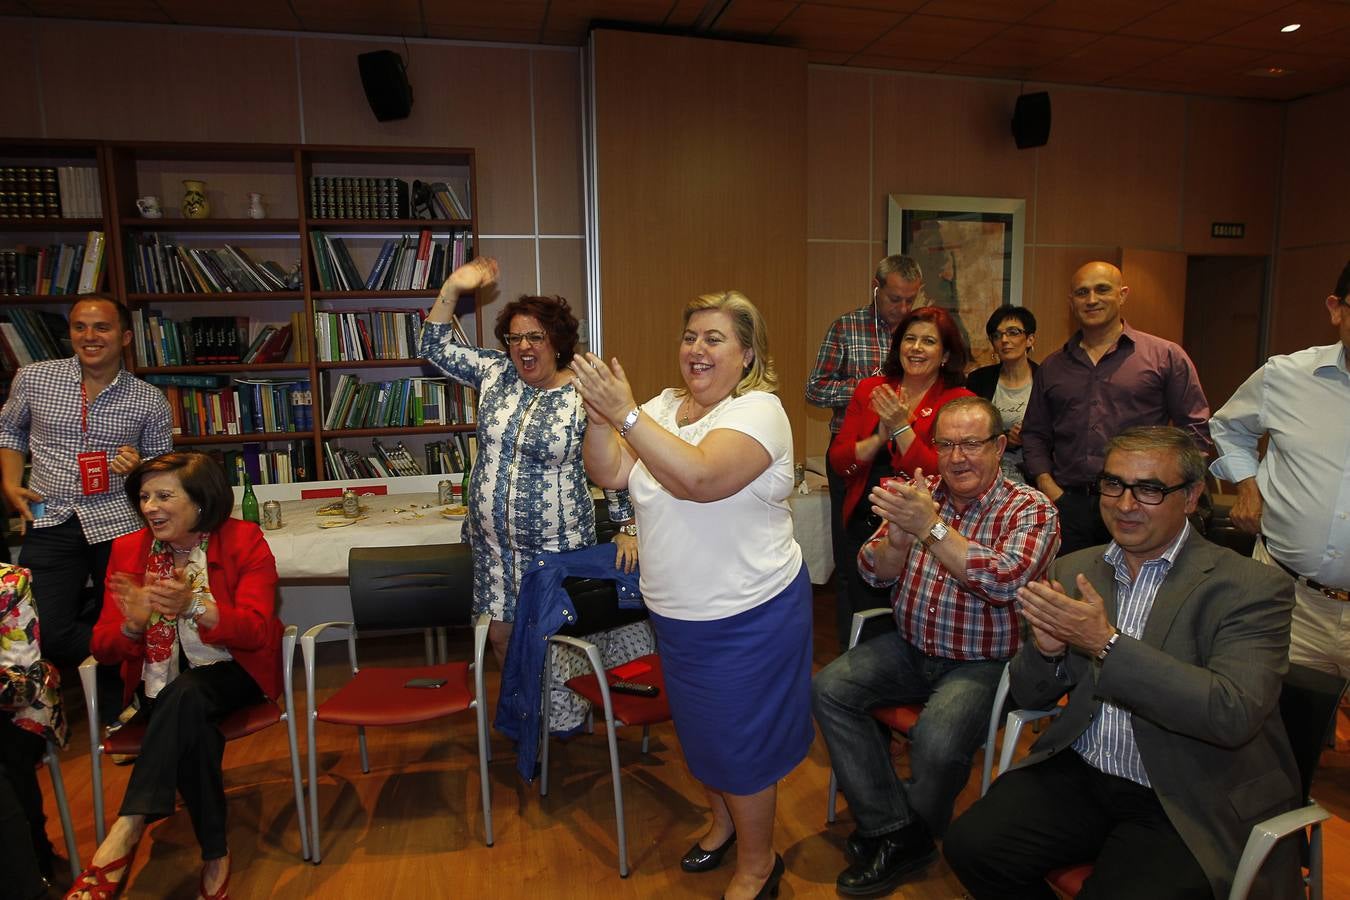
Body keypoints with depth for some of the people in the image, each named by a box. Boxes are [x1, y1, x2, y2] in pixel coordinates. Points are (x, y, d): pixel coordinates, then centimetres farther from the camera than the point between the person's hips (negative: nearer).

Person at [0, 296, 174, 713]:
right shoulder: (33, 378, 3)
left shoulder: (149, 401, -1)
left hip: (118, 521, -1)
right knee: (43, 632, -6)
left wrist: (139, 468, -13)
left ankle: (118, 717, 28)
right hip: (50, 520, 2)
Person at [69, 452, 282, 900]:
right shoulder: (128, 550, 2)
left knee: (182, 695, -35)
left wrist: (195, 606, -36)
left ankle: (125, 834, -31)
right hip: (160, 683, 3)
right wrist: (132, 624, -27)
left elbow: (257, 631, -17)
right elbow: (102, 648, -1)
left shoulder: (244, 540, -7)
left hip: (231, 672, -2)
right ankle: (214, 855, -21)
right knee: (190, 725, -30)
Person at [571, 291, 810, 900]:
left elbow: (700, 478, -36)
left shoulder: (758, 410, -19)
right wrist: (600, 415, -20)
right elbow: (609, 474, -4)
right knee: (699, 729, 24)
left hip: (749, 616, -7)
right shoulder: (664, 406, 2)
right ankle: (724, 820, 51)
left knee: (741, 739, 10)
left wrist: (625, 413, -36)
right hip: (676, 613, 7)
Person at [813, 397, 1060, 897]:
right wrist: (898, 538, -24)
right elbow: (874, 573, -1)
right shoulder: (919, 496, 3)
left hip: (983, 663, -5)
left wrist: (932, 527, -32)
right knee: (828, 690, -13)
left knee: (937, 741, -29)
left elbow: (1004, 581, -27)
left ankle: (903, 842, 3)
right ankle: (892, 827, -5)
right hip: (910, 647, 5)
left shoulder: (1030, 511, -9)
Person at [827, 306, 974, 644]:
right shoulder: (870, 390, 4)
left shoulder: (959, 401, -5)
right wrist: (880, 437, -15)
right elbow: (837, 461, -1)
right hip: (863, 526, 3)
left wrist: (902, 428, -19)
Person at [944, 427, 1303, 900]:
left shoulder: (1252, 587, -9)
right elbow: (1029, 696, 8)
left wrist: (1107, 642, -27)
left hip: (1188, 805, -4)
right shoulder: (1072, 569, 4)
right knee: (970, 846, -12)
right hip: (1079, 775, 4)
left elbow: (1235, 714, -24)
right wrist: (1047, 649, -15)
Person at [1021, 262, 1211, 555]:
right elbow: (1034, 434, 16)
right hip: (1068, 506, 3)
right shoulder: (1052, 366, 14)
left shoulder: (1166, 357, 4)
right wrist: (1047, 485, 2)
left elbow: (1194, 429, 2)